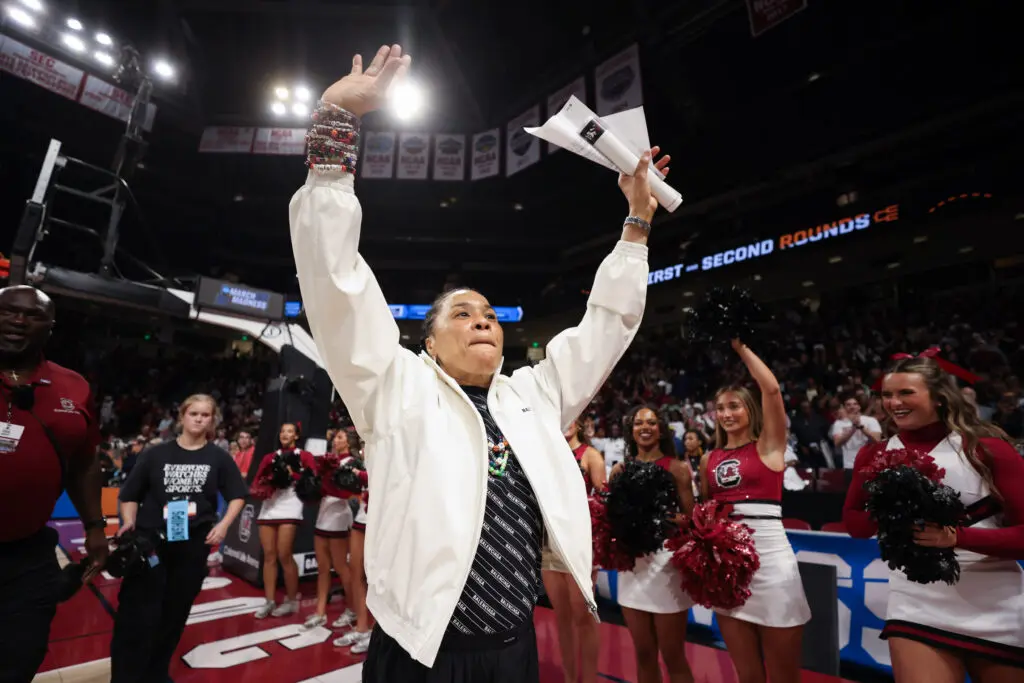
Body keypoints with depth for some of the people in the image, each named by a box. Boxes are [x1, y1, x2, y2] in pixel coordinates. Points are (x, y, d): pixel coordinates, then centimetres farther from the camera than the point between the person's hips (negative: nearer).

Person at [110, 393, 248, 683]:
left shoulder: (219, 458, 0)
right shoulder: (156, 454, -1)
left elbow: (237, 496, 5)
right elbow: (130, 495, 4)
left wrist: (224, 524, -8)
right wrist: (129, 521, -12)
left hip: (193, 545, 1)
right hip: (150, 541, -1)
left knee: (175, 613, 14)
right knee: (136, 614, -3)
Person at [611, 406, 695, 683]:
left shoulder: (676, 468, -3)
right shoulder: (620, 470, 6)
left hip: (666, 560, -3)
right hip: (631, 562, 3)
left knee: (672, 656, 8)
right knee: (643, 654, 16)